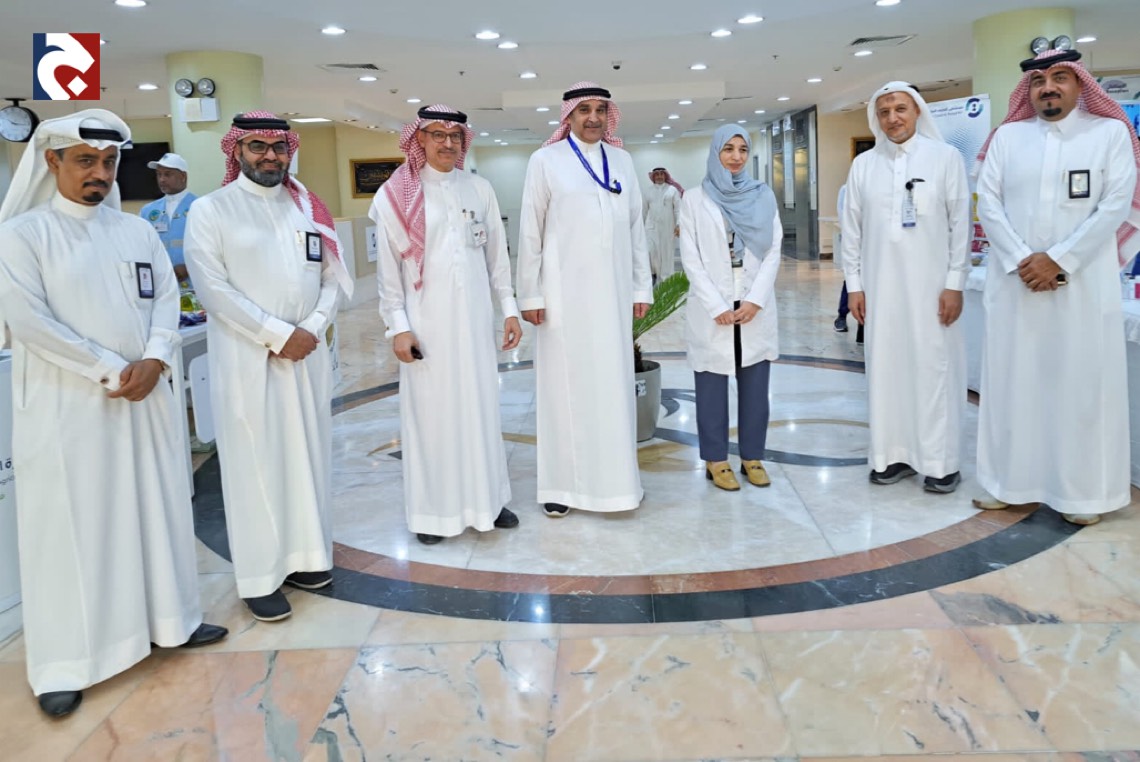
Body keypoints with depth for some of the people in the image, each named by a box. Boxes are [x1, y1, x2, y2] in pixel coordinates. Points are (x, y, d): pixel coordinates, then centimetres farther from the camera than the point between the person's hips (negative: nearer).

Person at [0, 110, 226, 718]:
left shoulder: (138, 231, 11)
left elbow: (166, 298, 5)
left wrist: (153, 360, -12)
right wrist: (108, 370, -15)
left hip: (143, 396, 5)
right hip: (65, 403, -4)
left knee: (157, 506, 12)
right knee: (67, 523, 1)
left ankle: (169, 618, 28)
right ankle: (64, 663, 12)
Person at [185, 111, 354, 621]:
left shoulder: (307, 207, 13)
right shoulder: (210, 210, -1)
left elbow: (332, 276, 9)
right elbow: (213, 288, -10)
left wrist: (312, 328, -8)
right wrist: (279, 334, -14)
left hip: (307, 352, 5)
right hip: (247, 358, -4)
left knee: (307, 456, 9)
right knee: (255, 463, 0)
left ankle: (303, 557, 21)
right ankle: (261, 577, 8)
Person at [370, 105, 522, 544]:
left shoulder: (479, 189, 7)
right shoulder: (396, 195, -2)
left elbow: (497, 253, 11)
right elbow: (388, 267, -3)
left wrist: (509, 307, 7)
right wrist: (398, 326, -8)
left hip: (474, 317, 3)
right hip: (425, 320, -3)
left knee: (481, 405, 9)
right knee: (430, 409, 2)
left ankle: (486, 499, 22)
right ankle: (434, 509, 14)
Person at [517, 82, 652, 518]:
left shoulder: (622, 160, 11)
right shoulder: (546, 161, 1)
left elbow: (636, 227, 11)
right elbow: (530, 231, -1)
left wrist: (642, 286, 8)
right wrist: (529, 295, -5)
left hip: (613, 292, 3)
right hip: (565, 293, -3)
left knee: (615, 385, 7)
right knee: (564, 385, 1)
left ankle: (616, 478, 18)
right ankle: (562, 483, 10)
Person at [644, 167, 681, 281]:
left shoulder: (672, 189, 1)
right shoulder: (649, 190, 8)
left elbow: (678, 208, -4)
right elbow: (646, 209, 13)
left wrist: (679, 225, -11)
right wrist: (645, 223, 14)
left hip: (667, 226, -1)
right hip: (651, 225, 1)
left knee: (666, 252, 3)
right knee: (650, 249, -12)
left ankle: (664, 279, 11)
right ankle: (654, 271, 10)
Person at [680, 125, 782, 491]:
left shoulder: (763, 195, 9)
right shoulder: (695, 198, 3)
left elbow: (774, 251, 4)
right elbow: (691, 258, -3)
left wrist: (755, 300, -8)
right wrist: (717, 307, -10)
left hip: (756, 307, 2)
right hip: (711, 309, -2)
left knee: (755, 387, 5)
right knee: (712, 387, 2)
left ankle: (752, 457, 17)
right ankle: (716, 460, 13)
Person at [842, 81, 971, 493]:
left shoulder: (945, 157, 0)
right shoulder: (863, 164, 7)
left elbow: (960, 224, -2)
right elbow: (852, 228, 8)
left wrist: (955, 284, -6)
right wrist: (854, 284, 4)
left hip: (931, 285, -2)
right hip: (880, 286, 3)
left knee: (934, 368, 0)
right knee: (885, 368, 5)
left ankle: (941, 462, 9)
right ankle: (893, 455, 16)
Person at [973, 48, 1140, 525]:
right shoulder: (1006, 137, 9)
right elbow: (988, 204, 2)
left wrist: (1058, 260, -13)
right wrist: (1021, 261, -10)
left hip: (1082, 283, -2)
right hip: (1014, 281, 2)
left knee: (1082, 383, 1)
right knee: (1011, 379, 4)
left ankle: (1081, 491, 11)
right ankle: (1007, 480, 14)